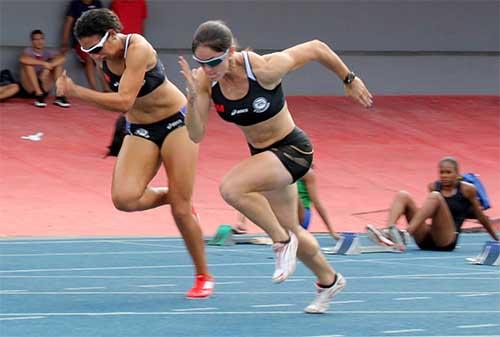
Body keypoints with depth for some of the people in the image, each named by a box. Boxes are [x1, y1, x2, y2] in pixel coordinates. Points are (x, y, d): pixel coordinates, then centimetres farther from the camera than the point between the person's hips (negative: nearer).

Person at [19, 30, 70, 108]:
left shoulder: (48, 52, 6)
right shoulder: (28, 51, -3)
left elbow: (62, 58, -16)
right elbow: (22, 59, -30)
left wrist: (49, 66, -31)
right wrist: (44, 64, -31)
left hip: (44, 88, 3)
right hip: (30, 89, -3)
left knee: (58, 63, -9)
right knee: (28, 64, -25)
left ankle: (59, 95, -20)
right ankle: (38, 95, -31)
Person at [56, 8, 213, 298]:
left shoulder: (137, 49, -26)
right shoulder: (104, 59, -6)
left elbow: (124, 101, -35)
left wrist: (77, 92, -39)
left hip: (176, 122, -5)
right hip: (140, 131, 5)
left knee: (181, 209, -5)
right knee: (124, 198, -20)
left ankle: (204, 277, 15)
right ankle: (171, 196, 12)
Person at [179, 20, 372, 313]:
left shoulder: (264, 69, -30)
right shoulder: (206, 80, -16)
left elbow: (316, 48, -17)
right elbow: (196, 135, -17)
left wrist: (350, 80, -4)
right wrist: (193, 97, -34)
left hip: (292, 150, -7)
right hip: (263, 156, 7)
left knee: (232, 187, -31)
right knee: (291, 230, 21)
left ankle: (283, 241, -10)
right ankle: (329, 281, 46)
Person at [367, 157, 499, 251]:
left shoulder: (466, 189, 3)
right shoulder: (433, 187, 14)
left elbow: (480, 216, 14)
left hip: (447, 242, -5)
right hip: (426, 240, 5)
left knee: (435, 196, -26)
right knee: (403, 195, -10)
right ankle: (388, 233, -38)